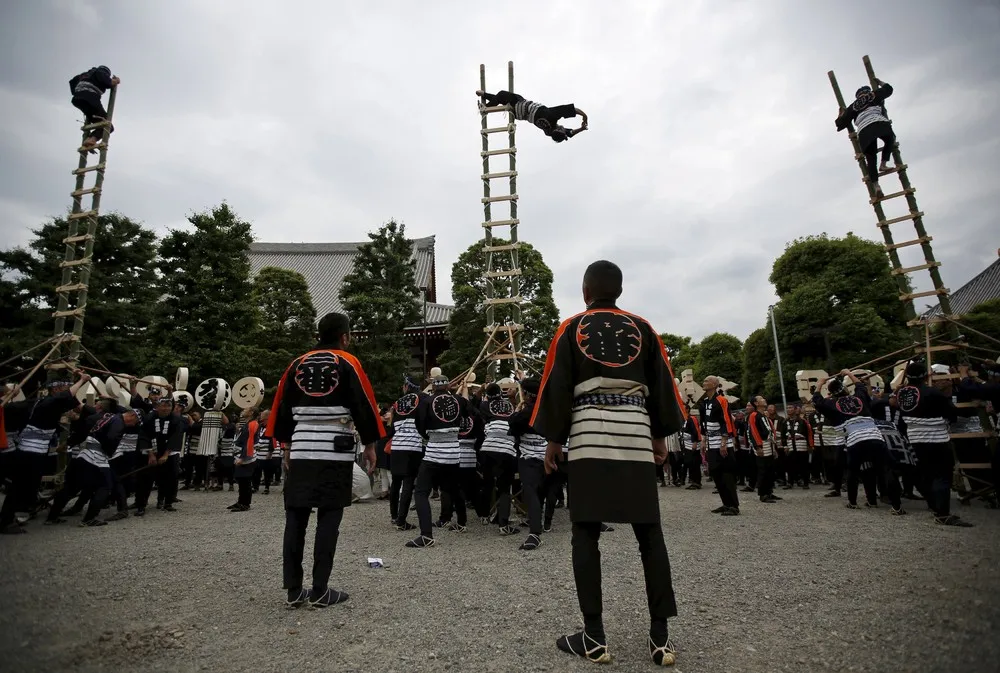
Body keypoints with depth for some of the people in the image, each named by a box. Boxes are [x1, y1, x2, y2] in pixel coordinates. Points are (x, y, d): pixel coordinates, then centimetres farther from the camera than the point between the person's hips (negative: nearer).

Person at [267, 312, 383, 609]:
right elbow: (363, 407, -7)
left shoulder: (297, 364, 11)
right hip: (336, 453, -4)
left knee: (295, 517, 10)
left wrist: (287, 445, 22)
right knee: (329, 518, 2)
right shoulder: (348, 363, -3)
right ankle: (320, 591, 7)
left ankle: (293, 590, 16)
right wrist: (370, 445, 2)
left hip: (301, 451, 5)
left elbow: (282, 409, 14)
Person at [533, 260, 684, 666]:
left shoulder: (571, 329, 5)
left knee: (586, 534, 3)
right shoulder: (641, 328, 11)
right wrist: (660, 434, 20)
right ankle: (660, 636, 13)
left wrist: (553, 439, 7)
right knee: (649, 534, 8)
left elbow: (557, 386, 2)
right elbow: (662, 384, 13)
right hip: (636, 433, 3)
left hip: (589, 434, -2)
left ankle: (594, 637, 7)